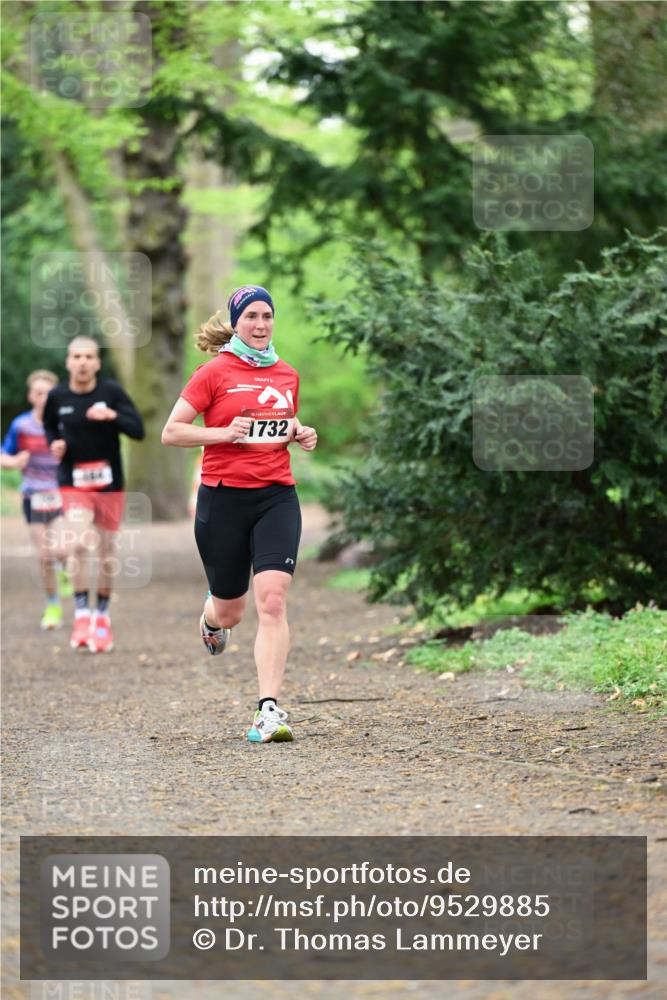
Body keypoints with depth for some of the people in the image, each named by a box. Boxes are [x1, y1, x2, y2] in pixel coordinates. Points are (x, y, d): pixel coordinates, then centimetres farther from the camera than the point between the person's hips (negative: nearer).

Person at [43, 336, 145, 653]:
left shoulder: (112, 392, -8)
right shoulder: (57, 396, -3)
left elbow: (138, 431, -11)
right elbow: (50, 425, 17)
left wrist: (112, 416, -29)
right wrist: (54, 443, -4)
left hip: (109, 484, 0)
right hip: (73, 484, 0)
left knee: (106, 553, 9)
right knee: (78, 545, -21)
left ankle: (102, 617, 26)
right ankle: (81, 615, -13)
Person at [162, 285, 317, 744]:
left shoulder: (287, 375, 10)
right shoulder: (215, 372, -3)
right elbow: (171, 432, -4)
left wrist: (302, 434, 6)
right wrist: (224, 432, -16)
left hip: (277, 497, 2)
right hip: (223, 499, -2)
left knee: (272, 598, -16)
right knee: (230, 610, 9)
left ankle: (269, 708, -17)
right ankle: (211, 617, 49)